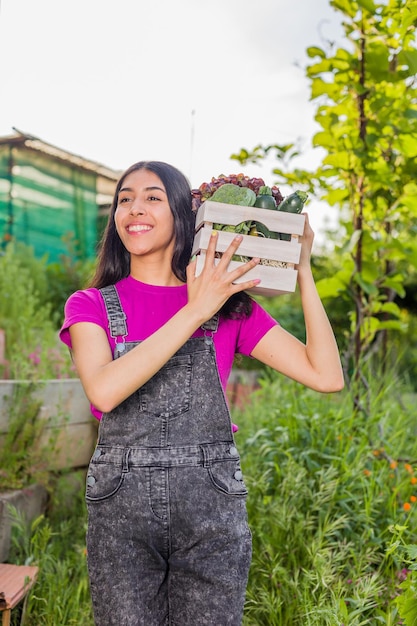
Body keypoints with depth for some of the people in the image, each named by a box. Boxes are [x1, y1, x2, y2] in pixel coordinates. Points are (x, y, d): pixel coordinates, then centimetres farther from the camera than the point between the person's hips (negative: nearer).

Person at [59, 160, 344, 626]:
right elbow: (104, 390, -19)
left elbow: (326, 376, -4)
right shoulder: (90, 306, 2)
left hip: (212, 506, 1)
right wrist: (195, 311, -19)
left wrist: (303, 273, -4)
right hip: (121, 505, 0)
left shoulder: (229, 303, 3)